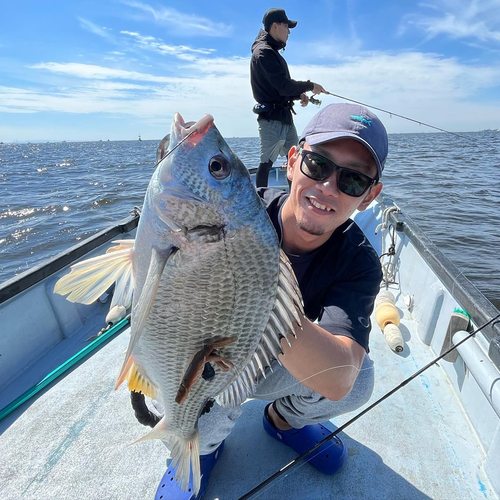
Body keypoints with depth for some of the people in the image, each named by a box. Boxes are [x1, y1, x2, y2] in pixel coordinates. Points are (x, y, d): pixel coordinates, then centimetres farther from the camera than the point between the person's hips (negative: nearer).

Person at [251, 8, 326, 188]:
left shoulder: (272, 52, 19)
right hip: (272, 118, -10)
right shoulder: (264, 52, -12)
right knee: (267, 162, -8)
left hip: (284, 115, 10)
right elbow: (284, 86, -20)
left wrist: (299, 95, 3)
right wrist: (310, 86, -8)